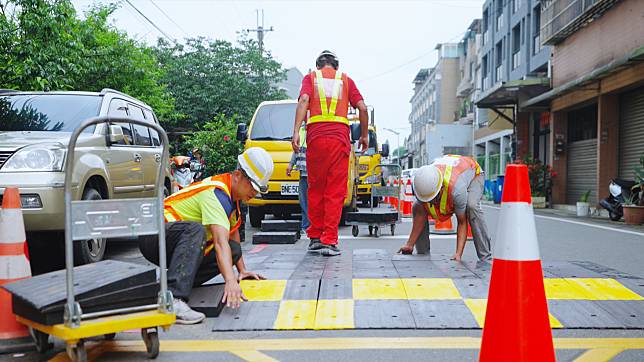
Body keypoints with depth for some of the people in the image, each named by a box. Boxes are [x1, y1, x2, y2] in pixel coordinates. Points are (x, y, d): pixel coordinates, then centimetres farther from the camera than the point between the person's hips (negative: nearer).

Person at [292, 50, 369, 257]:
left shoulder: (310, 78, 16)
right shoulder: (345, 80, 18)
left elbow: (303, 100, -4)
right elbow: (362, 108, 7)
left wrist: (296, 131, -11)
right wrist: (364, 135, 17)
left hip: (316, 136, 0)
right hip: (340, 137, 0)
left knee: (315, 189, 10)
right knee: (335, 192, 0)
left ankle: (315, 238, 16)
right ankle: (329, 241, -4)